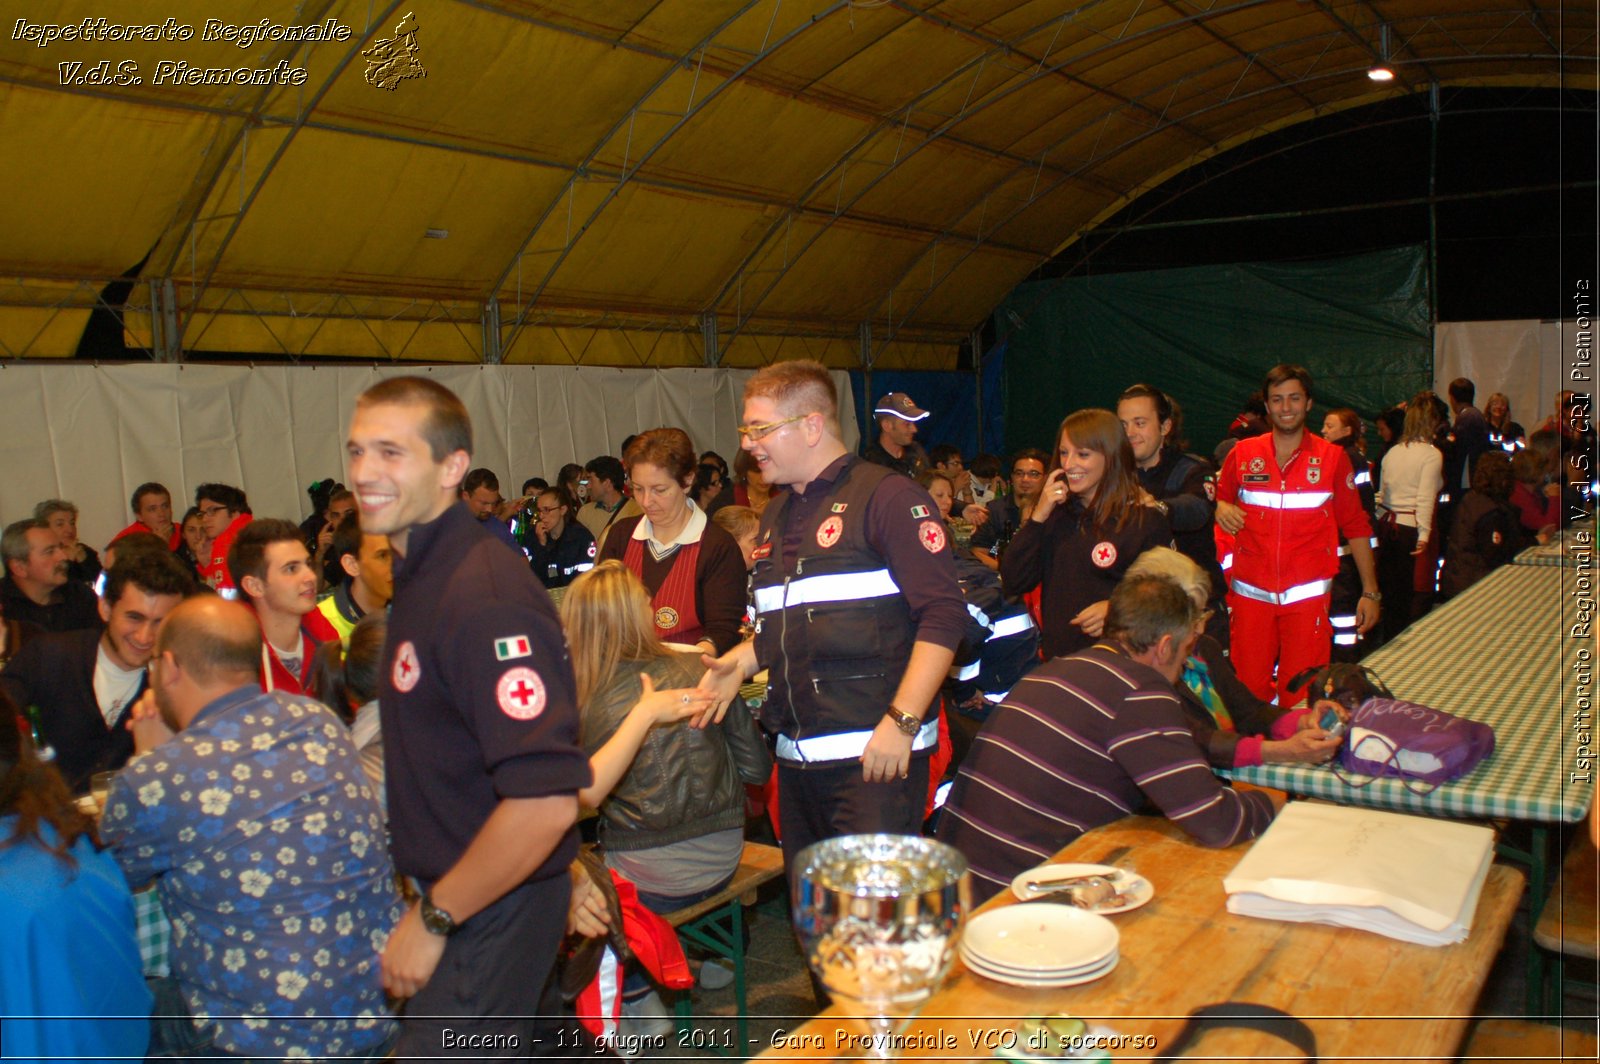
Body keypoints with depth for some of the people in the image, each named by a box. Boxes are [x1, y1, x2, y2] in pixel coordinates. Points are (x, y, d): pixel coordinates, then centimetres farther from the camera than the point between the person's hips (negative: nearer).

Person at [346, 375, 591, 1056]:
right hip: (454, 896, 9)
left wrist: (433, 919, -21)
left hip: (491, 916, -9)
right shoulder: (420, 578, 7)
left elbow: (546, 800, -32)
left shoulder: (485, 598, -26)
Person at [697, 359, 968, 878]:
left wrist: (901, 722, -20)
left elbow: (943, 615, -13)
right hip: (797, 757, 8)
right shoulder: (776, 517, 18)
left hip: (875, 755, -7)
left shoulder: (887, 496, -7)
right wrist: (739, 662, 6)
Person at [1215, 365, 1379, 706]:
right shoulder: (1243, 454, 6)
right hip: (1250, 594, 1)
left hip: (1307, 595, -1)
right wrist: (1221, 509, -6)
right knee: (1248, 689, 2)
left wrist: (1370, 591, 4)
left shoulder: (1332, 457, 5)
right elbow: (1219, 499, 19)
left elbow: (1356, 527, 8)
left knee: (1301, 694, -2)